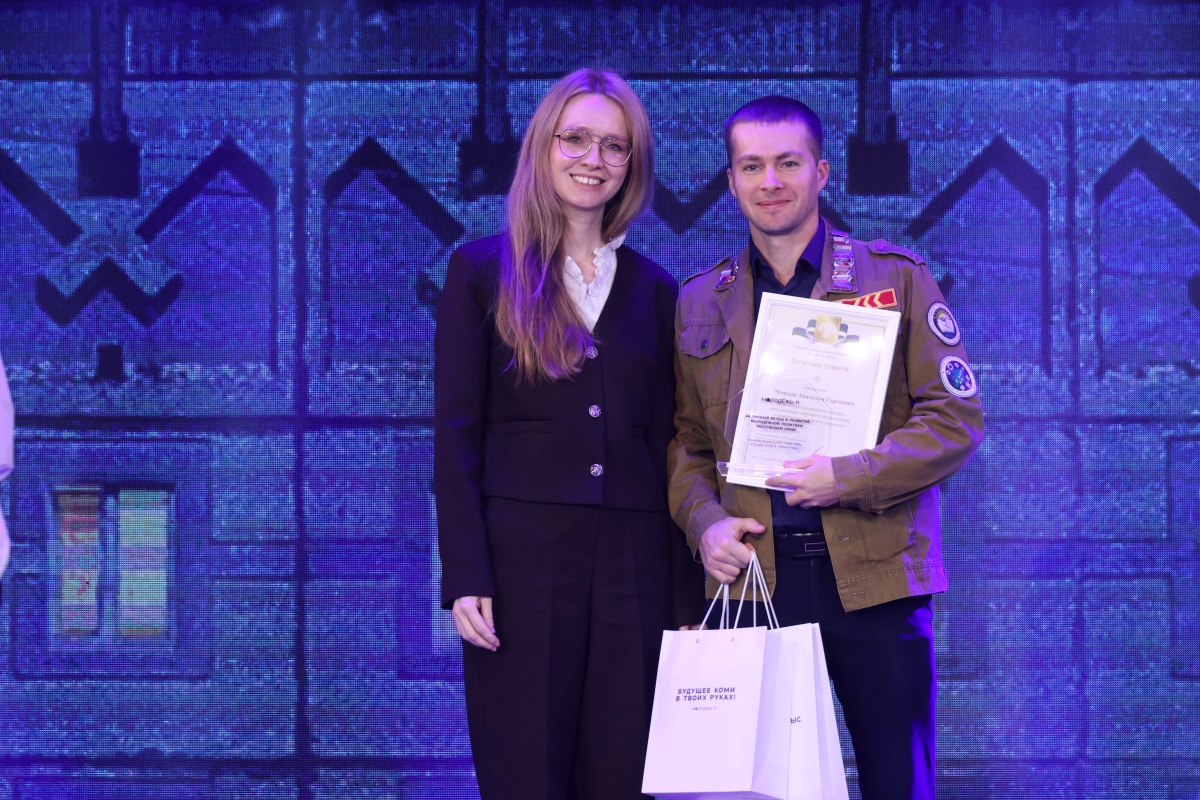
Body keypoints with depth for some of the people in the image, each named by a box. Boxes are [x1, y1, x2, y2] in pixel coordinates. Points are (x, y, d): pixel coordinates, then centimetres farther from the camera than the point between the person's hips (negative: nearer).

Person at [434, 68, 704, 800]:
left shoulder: (655, 290, 13)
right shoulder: (482, 271, 5)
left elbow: (669, 449, 11)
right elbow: (455, 437, 0)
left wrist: (687, 598, 5)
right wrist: (466, 579, -9)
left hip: (634, 570, 3)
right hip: (522, 562, -3)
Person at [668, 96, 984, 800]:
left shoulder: (897, 278, 5)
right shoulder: (699, 303, 14)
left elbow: (957, 416, -1)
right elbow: (687, 439, 16)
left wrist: (851, 477, -14)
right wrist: (704, 520, -4)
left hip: (874, 578, -2)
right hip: (754, 579, 2)